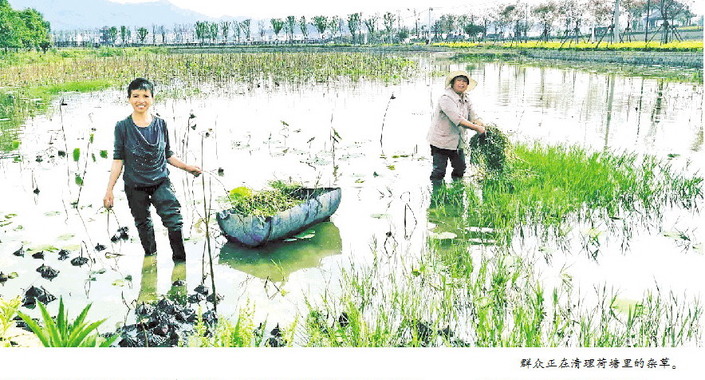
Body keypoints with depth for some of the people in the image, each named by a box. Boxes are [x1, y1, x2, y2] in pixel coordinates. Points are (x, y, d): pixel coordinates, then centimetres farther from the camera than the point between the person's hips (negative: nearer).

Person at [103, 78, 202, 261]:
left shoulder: (160, 124, 2)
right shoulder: (123, 127, -3)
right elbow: (118, 159, -2)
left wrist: (187, 167, 1)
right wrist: (109, 190, -5)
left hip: (161, 182, 0)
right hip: (134, 187, 0)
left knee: (174, 219, -13)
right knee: (143, 224, 11)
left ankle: (180, 260, -2)